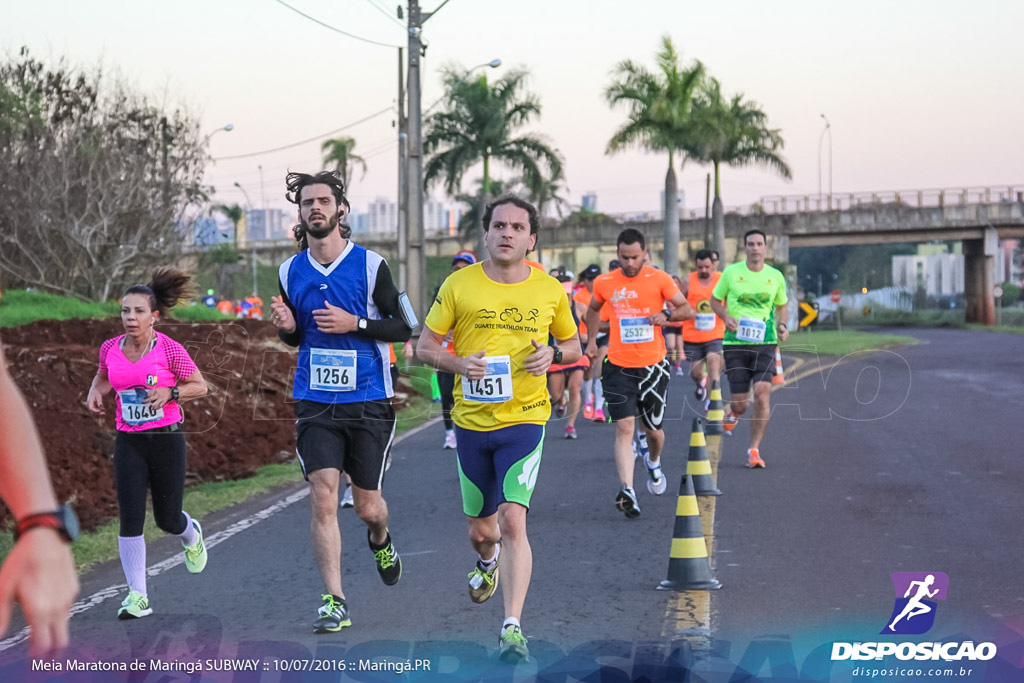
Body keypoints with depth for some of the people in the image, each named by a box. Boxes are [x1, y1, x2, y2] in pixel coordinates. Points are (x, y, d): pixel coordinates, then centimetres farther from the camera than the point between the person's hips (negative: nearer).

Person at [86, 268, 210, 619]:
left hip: (167, 439, -3)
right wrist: (95, 392, 1)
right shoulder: (110, 348, 1)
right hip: (129, 442, 3)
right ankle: (137, 596, 0)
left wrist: (169, 392, -19)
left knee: (166, 518, 6)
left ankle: (192, 536, 45)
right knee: (130, 518, -7)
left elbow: (200, 386, -2)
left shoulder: (169, 349, -11)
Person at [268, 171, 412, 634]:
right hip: (315, 402, 2)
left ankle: (380, 540, 44)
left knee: (366, 506, 7)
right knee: (323, 496, -12)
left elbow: (402, 328, -1)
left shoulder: (371, 265, -5)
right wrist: (286, 327, -6)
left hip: (369, 401, -2)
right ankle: (335, 602, -6)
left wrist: (355, 323, -16)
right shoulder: (290, 272, 5)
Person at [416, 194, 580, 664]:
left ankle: (512, 627, -13)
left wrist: (553, 353, -8)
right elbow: (425, 347, 3)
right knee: (480, 529, 15)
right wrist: (459, 364, -17)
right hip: (471, 419, 2)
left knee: (512, 520, -18)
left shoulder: (550, 290, 1)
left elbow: (573, 345, 15)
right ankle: (488, 562, 53)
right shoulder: (458, 285, -2)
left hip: (525, 418, -2)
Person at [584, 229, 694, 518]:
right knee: (624, 427, -13)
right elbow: (593, 310, 23)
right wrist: (591, 340, 12)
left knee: (653, 429, 10)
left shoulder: (659, 279, -4)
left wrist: (667, 315, -19)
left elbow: (688, 309, 0)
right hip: (618, 366, 0)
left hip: (652, 365, 0)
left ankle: (653, 462, 45)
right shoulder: (605, 283, 2)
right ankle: (627, 491, -20)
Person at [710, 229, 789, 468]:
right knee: (740, 402, -1)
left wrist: (781, 325, 0)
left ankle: (754, 450, -4)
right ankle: (732, 411, 40)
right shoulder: (731, 272, 0)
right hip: (735, 343, -1)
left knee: (762, 393, -17)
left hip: (765, 343, 1)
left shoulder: (776, 276, 4)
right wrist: (726, 317, -9)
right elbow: (715, 300, 11)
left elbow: (781, 306, 20)